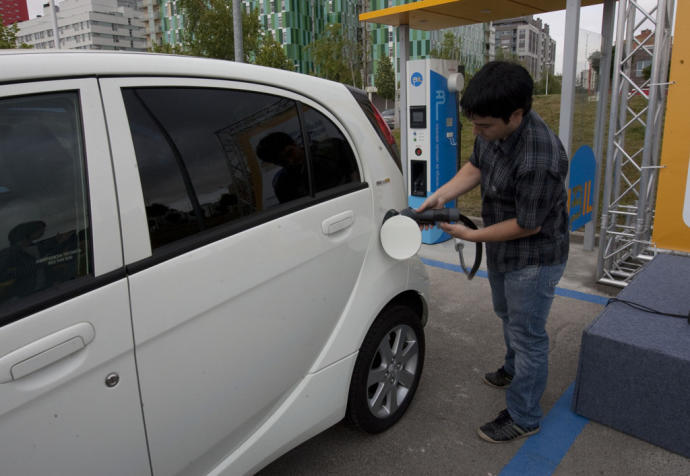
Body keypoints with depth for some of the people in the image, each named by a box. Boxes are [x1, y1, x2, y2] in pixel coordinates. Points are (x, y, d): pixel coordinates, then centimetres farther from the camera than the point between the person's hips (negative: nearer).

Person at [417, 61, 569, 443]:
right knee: (507, 314, 29)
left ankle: (523, 418, 26)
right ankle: (514, 369, 56)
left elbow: (528, 225, -28)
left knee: (527, 335, 6)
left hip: (533, 259, -9)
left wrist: (472, 235, -19)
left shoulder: (538, 160, -37)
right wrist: (441, 196, -9)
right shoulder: (493, 131, -12)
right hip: (502, 250, 9)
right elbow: (475, 167, 5)